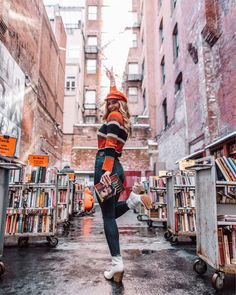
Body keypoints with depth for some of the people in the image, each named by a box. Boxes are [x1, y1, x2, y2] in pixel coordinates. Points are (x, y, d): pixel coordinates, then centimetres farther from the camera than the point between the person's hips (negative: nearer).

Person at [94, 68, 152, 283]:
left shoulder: (114, 117, -3)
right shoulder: (124, 120, 20)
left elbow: (110, 145, -17)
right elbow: (115, 97, 38)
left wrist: (106, 170, -26)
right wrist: (112, 81, 50)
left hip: (105, 164, -9)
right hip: (117, 167, 9)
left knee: (108, 215, -8)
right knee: (111, 212, 17)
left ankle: (117, 263, -9)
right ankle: (134, 200, -6)